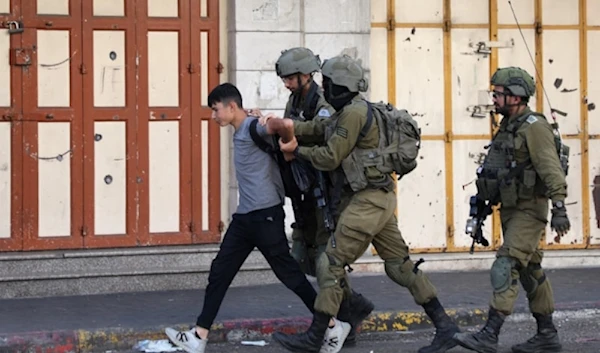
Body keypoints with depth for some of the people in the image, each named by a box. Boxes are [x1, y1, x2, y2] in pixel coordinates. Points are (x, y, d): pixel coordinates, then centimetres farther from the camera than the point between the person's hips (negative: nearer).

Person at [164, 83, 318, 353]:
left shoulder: (253, 127, -12)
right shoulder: (240, 133, 17)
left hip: (266, 214, -10)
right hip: (244, 216, 10)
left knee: (288, 273, -2)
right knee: (220, 272, 6)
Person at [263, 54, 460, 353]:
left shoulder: (353, 113, -14)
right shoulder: (349, 112, 16)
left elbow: (329, 158, -14)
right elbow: (321, 129, 19)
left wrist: (296, 151, 0)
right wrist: (290, 127, 1)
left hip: (367, 201, -10)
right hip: (379, 200, 10)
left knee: (331, 264, -6)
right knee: (400, 266, 11)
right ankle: (444, 327, 11)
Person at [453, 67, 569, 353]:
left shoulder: (534, 127, -16)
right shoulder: (507, 127, 13)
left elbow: (551, 169, -23)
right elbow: (497, 170, 20)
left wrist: (559, 208, -30)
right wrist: (482, 201, 21)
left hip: (529, 211, -9)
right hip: (510, 209, 10)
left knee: (505, 268, -16)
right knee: (530, 272, 12)